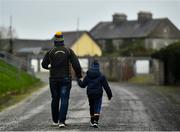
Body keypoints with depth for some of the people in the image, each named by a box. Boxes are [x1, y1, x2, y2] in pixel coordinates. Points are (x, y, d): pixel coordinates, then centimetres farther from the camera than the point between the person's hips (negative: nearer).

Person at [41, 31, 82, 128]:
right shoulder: (69, 51, -2)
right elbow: (76, 64, -10)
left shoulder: (50, 52, -2)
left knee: (55, 99, 16)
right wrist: (79, 75, 1)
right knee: (64, 100, -3)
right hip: (66, 79, -1)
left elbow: (44, 64, 5)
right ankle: (62, 121, -17)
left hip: (54, 79, 1)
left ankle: (55, 120, 26)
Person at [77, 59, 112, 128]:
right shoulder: (101, 76, -3)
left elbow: (83, 85, 5)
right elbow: (106, 86, -2)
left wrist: (79, 81, 26)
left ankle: (92, 121, 31)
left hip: (90, 94, 3)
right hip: (98, 94, -3)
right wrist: (109, 94, 6)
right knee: (97, 107, -3)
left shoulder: (87, 76, 1)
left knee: (92, 107, 18)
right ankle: (95, 121, -21)